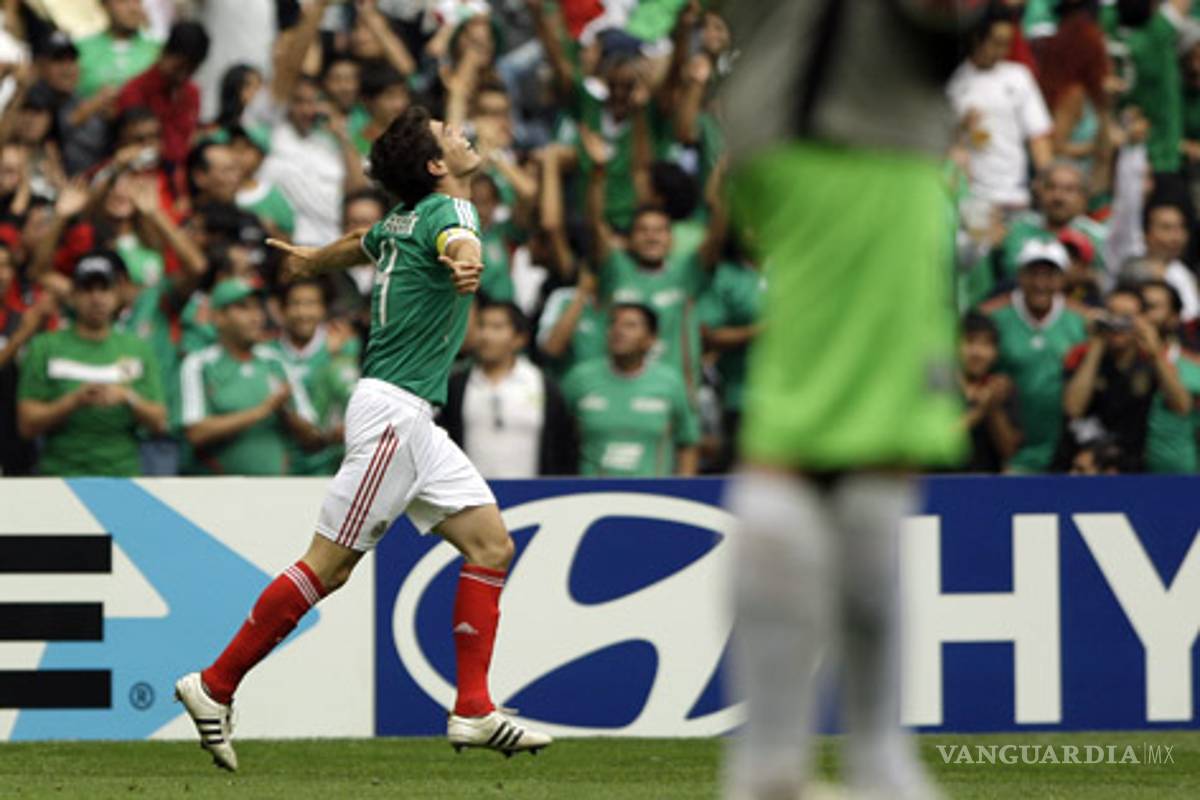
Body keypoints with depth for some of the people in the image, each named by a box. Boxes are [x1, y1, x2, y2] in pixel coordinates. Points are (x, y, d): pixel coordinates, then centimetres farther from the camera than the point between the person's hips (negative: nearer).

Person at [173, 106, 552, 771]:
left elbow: (362, 242, 37)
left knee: (491, 545, 3)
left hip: (413, 419, 10)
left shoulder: (403, 218, 14)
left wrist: (314, 262, 60)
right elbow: (455, 240, -39)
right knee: (329, 565, -9)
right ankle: (215, 686, -2)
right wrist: (464, 262, -63)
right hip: (392, 410, -10)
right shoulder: (445, 209, -12)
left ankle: (473, 711, 0)